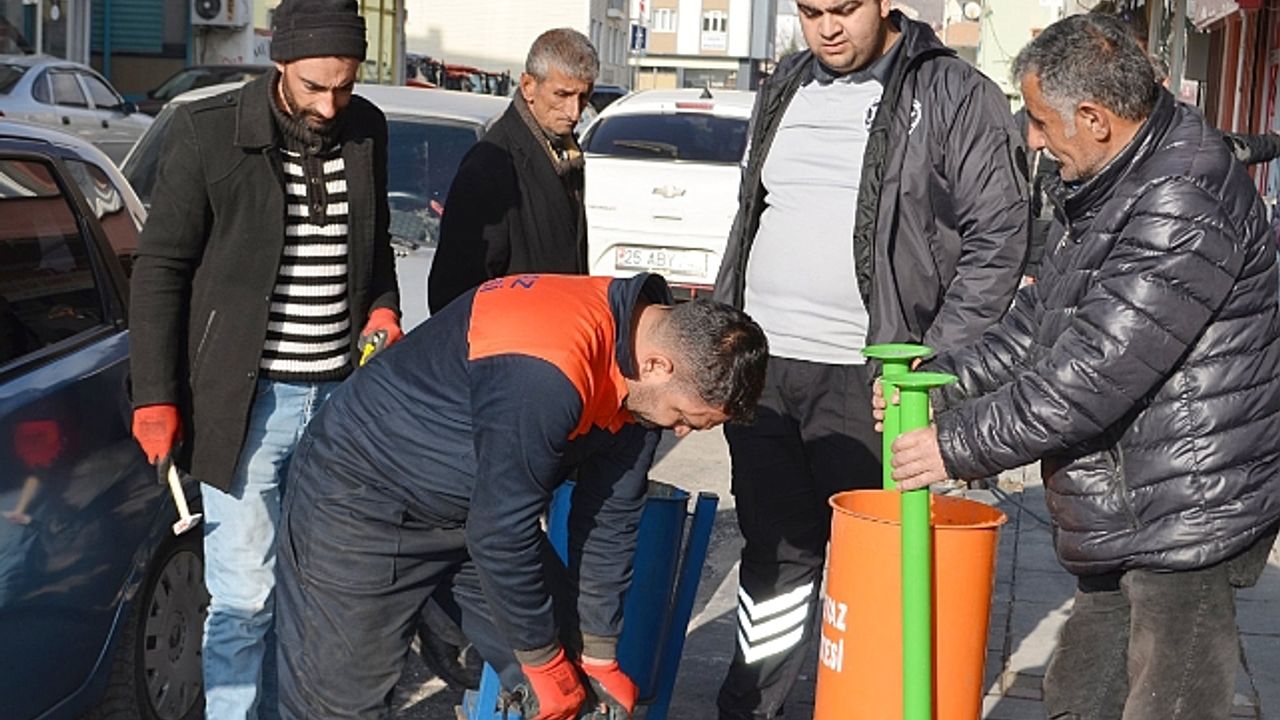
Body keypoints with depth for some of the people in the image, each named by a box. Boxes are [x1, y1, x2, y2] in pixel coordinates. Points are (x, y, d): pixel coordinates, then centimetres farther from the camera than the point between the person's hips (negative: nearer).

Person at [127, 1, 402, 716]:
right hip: (248, 401, -4)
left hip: (341, 393, 5)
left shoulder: (368, 130, 4)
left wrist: (383, 309, 1)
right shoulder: (208, 130, -10)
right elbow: (161, 269, -5)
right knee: (245, 595, -2)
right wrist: (156, 397, -8)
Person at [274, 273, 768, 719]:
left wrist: (598, 658, 4)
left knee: (560, 677, 3)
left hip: (487, 501, 8)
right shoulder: (544, 371, -36)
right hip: (361, 499, -8)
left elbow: (609, 519, -1)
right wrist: (544, 664, -15)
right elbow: (502, 529, -30)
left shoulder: (643, 364, -9)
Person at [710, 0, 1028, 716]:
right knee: (776, 550, 14)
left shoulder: (955, 96, -5)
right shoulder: (786, 88, 14)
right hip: (759, 362, 5)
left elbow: (999, 238, -8)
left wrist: (935, 358, -13)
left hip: (863, 379, -5)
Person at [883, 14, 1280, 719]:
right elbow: (1037, 320, 17)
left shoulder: (1185, 208, -23)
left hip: (1185, 522, -10)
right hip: (1118, 518, 10)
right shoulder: (1104, 188, 11)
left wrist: (960, 443, -17)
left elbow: (1094, 375, -26)